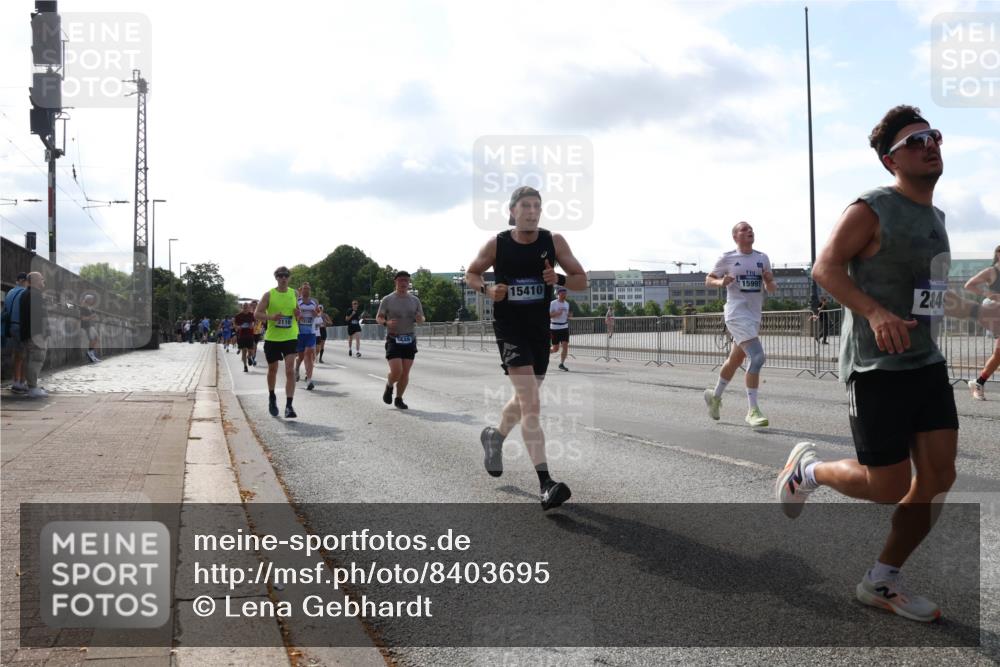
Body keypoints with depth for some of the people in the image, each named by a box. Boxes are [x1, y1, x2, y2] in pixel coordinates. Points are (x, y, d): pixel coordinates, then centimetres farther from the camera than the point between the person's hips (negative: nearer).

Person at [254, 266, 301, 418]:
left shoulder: (293, 294, 5)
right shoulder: (269, 295, -3)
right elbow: (257, 314, -4)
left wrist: (298, 314, -7)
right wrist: (271, 317, -22)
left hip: (290, 337, 0)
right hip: (272, 337, 0)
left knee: (290, 370, -13)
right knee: (272, 370, 14)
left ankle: (289, 406, -14)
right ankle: (272, 397, 40)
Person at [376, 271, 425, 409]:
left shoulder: (415, 300, 8)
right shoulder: (387, 300, -1)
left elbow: (421, 320, 13)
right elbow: (378, 318, 3)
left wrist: (419, 319, -12)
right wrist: (387, 322, -19)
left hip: (410, 340, 3)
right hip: (393, 340, -3)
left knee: (405, 373, 1)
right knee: (396, 371, -14)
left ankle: (399, 399, 16)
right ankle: (389, 386, 18)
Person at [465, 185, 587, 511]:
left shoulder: (554, 241, -3)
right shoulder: (496, 245, -7)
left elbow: (582, 280, 1)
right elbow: (470, 274, 8)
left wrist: (559, 279, -21)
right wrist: (488, 289, -13)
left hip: (541, 330, 4)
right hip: (509, 329, -4)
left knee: (525, 400, 19)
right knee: (531, 405, -16)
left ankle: (495, 435, 49)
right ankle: (545, 484, -18)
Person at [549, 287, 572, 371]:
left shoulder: (567, 304, 10)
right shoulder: (553, 303, -8)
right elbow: (548, 315, -12)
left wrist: (569, 315, 0)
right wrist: (556, 313, -26)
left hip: (565, 327, 5)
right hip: (555, 328, -5)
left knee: (565, 346, -8)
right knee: (555, 349, 0)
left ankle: (561, 364, 2)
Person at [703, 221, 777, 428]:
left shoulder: (762, 258, 10)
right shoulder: (727, 258, -2)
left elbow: (772, 289, 14)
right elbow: (709, 279, 6)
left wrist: (769, 282, -9)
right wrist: (721, 282, -15)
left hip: (754, 315, 6)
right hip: (737, 314, -6)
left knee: (735, 360, 18)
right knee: (757, 357, -20)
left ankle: (715, 396, 40)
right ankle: (752, 410, -15)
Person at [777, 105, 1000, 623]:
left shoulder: (935, 217, 16)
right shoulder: (872, 210, -11)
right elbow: (825, 268, -17)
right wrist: (876, 313, -30)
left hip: (927, 363, 8)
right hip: (877, 367, -8)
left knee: (939, 475, 2)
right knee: (888, 486, -5)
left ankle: (881, 582, 17)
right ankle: (808, 468, 25)